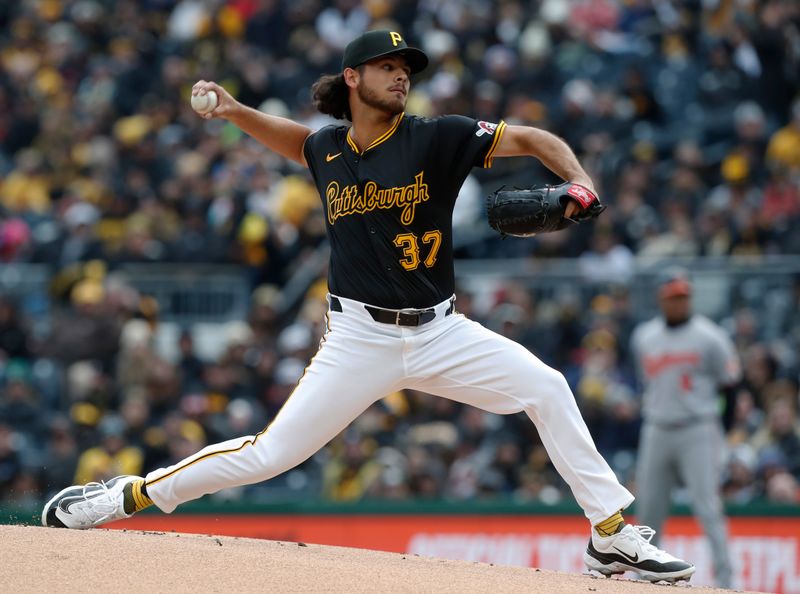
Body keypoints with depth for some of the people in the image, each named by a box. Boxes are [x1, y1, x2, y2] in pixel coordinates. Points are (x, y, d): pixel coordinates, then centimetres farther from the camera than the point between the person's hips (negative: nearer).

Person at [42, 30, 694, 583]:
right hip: (359, 339, 0)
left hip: (439, 331, 0)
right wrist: (235, 112, 15)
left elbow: (533, 139, -7)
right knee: (268, 453, -6)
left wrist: (579, 181, -26)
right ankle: (131, 495, 9)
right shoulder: (328, 149, 4)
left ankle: (612, 535, -6)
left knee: (546, 389, -15)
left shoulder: (437, 138, -5)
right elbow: (298, 141, 29)